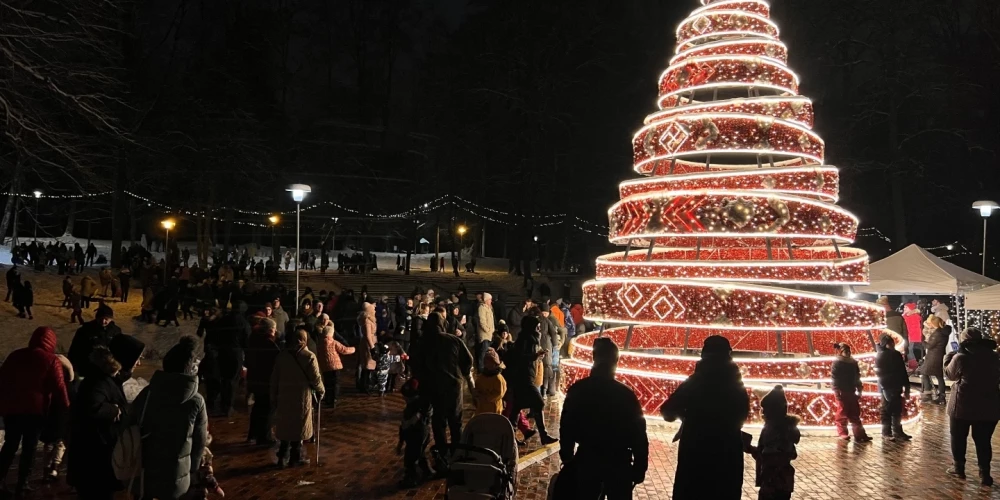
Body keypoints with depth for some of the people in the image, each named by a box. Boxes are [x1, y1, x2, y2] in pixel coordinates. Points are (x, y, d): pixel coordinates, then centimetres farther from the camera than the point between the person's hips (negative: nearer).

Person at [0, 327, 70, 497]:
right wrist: (66, 409, -1)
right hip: (35, 410, -4)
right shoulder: (51, 360, -8)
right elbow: (59, 387, -11)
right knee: (29, 447, 6)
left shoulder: (15, 355, 7)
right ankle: (21, 484, 9)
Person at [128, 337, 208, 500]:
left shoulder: (147, 393, -5)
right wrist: (192, 471, 14)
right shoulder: (196, 401, -12)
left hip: (142, 473, 3)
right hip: (175, 477, -2)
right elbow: (199, 443, -3)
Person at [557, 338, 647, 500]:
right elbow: (638, 435, -11)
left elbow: (567, 427, -2)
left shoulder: (578, 390, -7)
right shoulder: (626, 395, -13)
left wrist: (567, 456, 9)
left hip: (587, 460, 2)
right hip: (619, 463, -2)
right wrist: (640, 468, -3)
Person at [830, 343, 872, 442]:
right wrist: (837, 391, -16)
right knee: (843, 413, 0)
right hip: (842, 392, -5)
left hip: (851, 392, 5)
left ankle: (860, 435, 2)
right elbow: (834, 378, -9)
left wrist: (859, 390, 14)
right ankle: (842, 433, 9)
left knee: (855, 414, 4)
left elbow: (857, 377, 17)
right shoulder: (837, 363, -4)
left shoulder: (853, 363, 12)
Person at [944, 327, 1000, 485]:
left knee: (958, 437, 13)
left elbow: (950, 374, 4)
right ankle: (984, 473, 7)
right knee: (983, 440, 9)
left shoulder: (960, 357, -13)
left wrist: (947, 359, 19)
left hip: (963, 404, -3)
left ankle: (959, 468, 20)